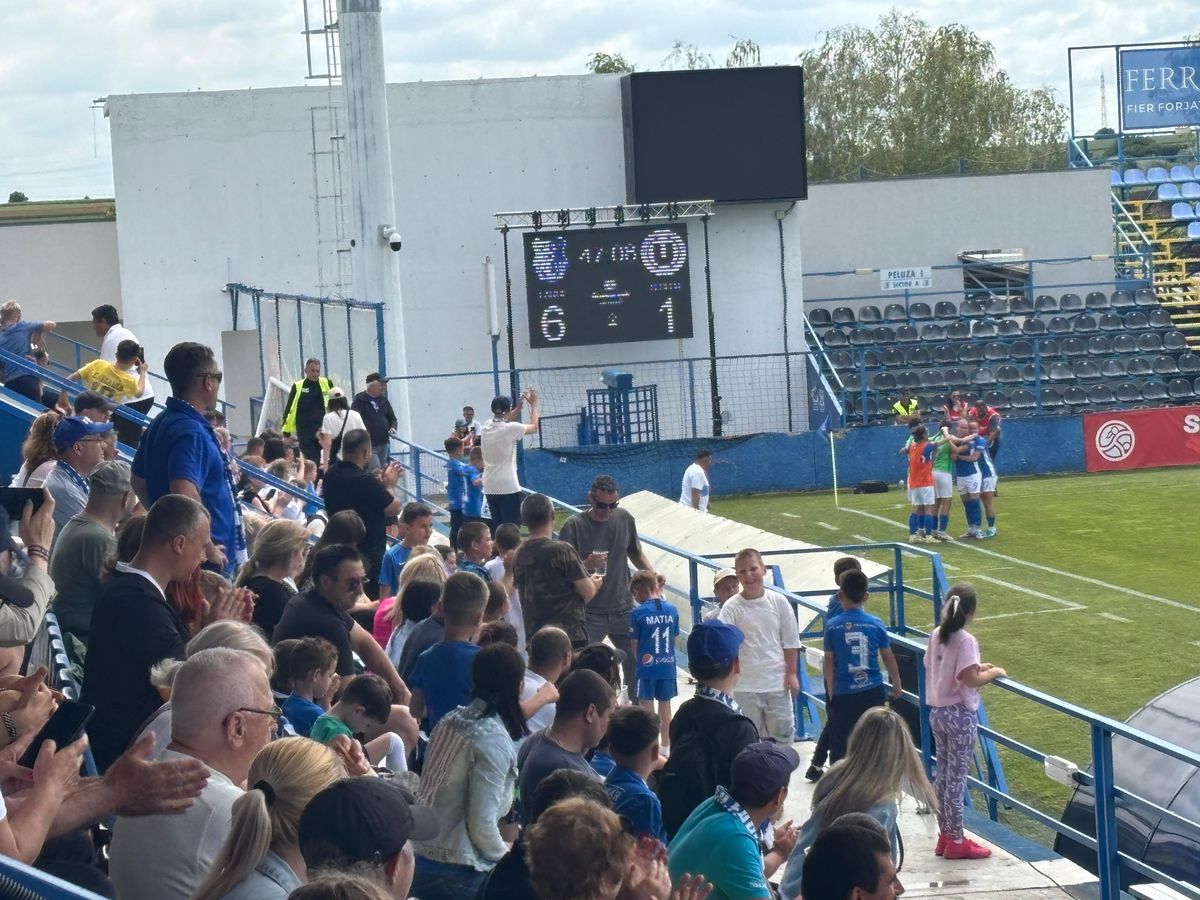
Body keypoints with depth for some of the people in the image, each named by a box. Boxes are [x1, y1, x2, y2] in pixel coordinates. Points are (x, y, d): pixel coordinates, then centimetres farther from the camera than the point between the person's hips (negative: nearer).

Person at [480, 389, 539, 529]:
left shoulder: (485, 428, 7)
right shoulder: (511, 428, -11)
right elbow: (534, 427, 6)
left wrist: (518, 407, 30)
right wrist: (533, 404, 18)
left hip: (490, 488, 6)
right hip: (508, 487, -6)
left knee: (497, 527, 10)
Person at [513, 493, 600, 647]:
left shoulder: (519, 555, 5)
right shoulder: (561, 550, -13)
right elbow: (588, 592, -10)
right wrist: (594, 584, 15)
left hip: (534, 635, 6)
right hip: (570, 634, -6)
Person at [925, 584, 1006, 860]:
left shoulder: (937, 635, 4)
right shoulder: (965, 641, -19)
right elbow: (970, 680, -25)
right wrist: (993, 672, -6)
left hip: (937, 711, 8)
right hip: (960, 714, -8)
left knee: (943, 773, 15)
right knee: (957, 776, 0)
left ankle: (945, 835, 24)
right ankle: (956, 842, 7)